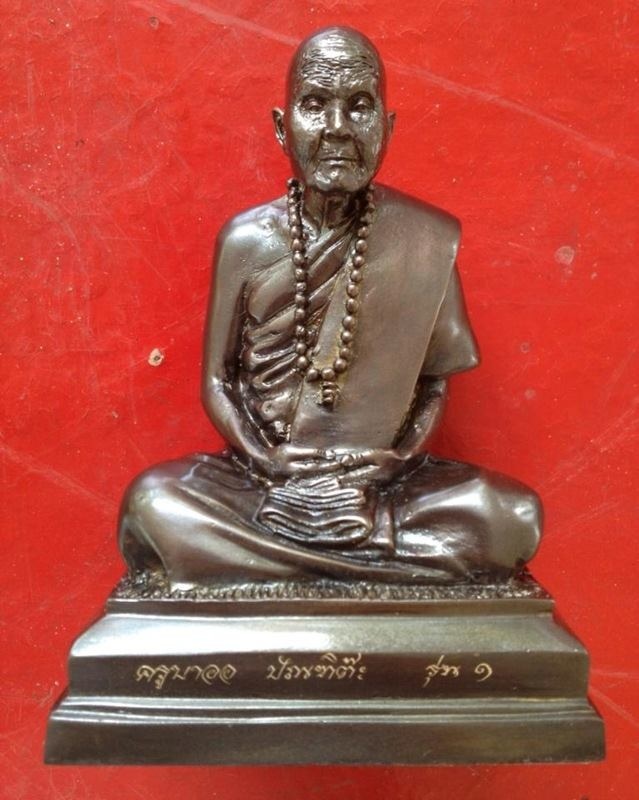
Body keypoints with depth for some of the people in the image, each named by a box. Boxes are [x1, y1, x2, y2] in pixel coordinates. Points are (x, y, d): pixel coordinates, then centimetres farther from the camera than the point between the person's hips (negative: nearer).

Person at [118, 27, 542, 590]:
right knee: (150, 503, -27)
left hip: (383, 482, 1)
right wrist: (275, 469, -14)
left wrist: (382, 471, -13)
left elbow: (434, 384, 3)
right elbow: (217, 382, 2)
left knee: (514, 516, -24)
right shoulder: (246, 240, -2)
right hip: (263, 476, 0)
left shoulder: (427, 240, -3)